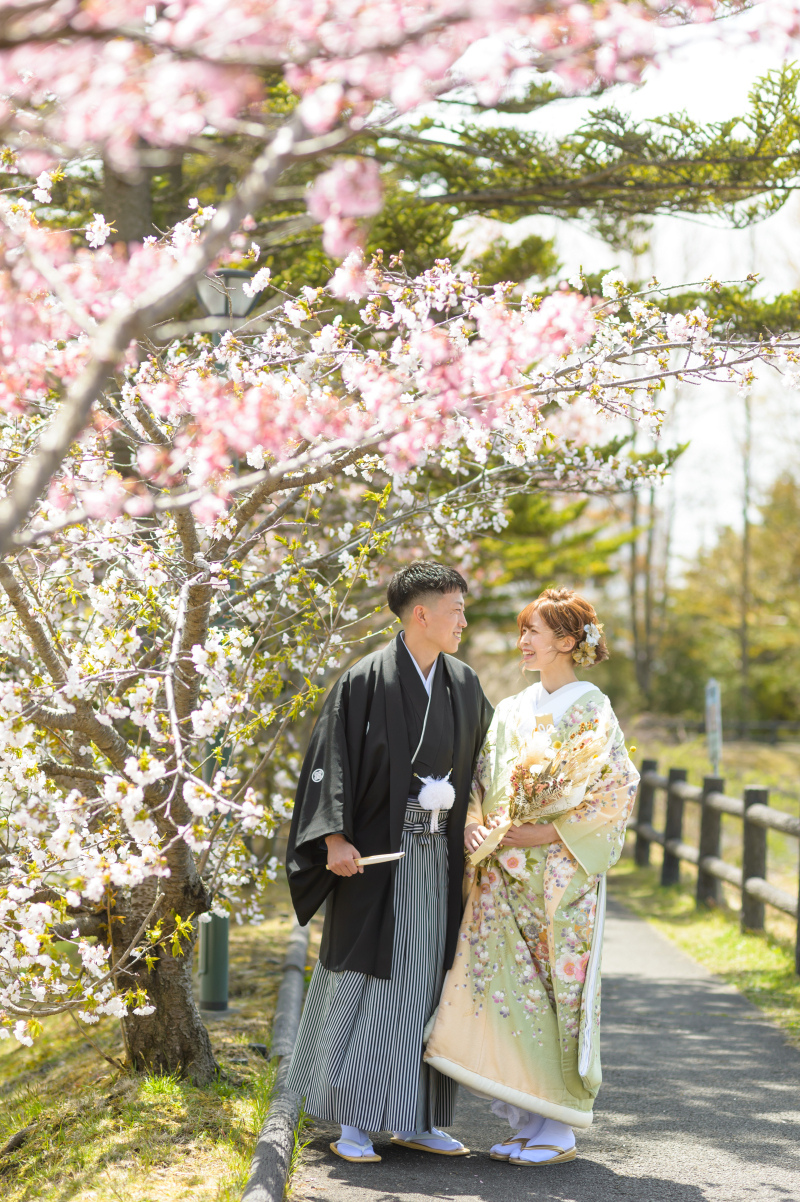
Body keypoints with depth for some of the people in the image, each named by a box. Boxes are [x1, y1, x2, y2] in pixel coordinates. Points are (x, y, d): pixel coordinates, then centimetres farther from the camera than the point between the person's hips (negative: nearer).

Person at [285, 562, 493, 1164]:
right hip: (377, 854, -6)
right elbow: (333, 761, -10)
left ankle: (416, 1120, 15)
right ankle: (353, 1122, 5)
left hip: (438, 859, 6)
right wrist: (335, 839, -20)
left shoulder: (465, 685, 10)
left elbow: (483, 763, 18)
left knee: (427, 980, 7)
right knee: (368, 980, -3)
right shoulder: (366, 682, -8)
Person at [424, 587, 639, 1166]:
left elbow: (615, 793, -10)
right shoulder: (512, 710, 13)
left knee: (556, 988, -3)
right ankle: (528, 1121, 12)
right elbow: (482, 780, 15)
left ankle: (558, 1129, 5)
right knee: (507, 986, 3)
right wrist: (476, 828, -5)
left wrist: (548, 832, -15)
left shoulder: (592, 711, -5)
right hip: (505, 873, 6)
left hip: (561, 874, -6)